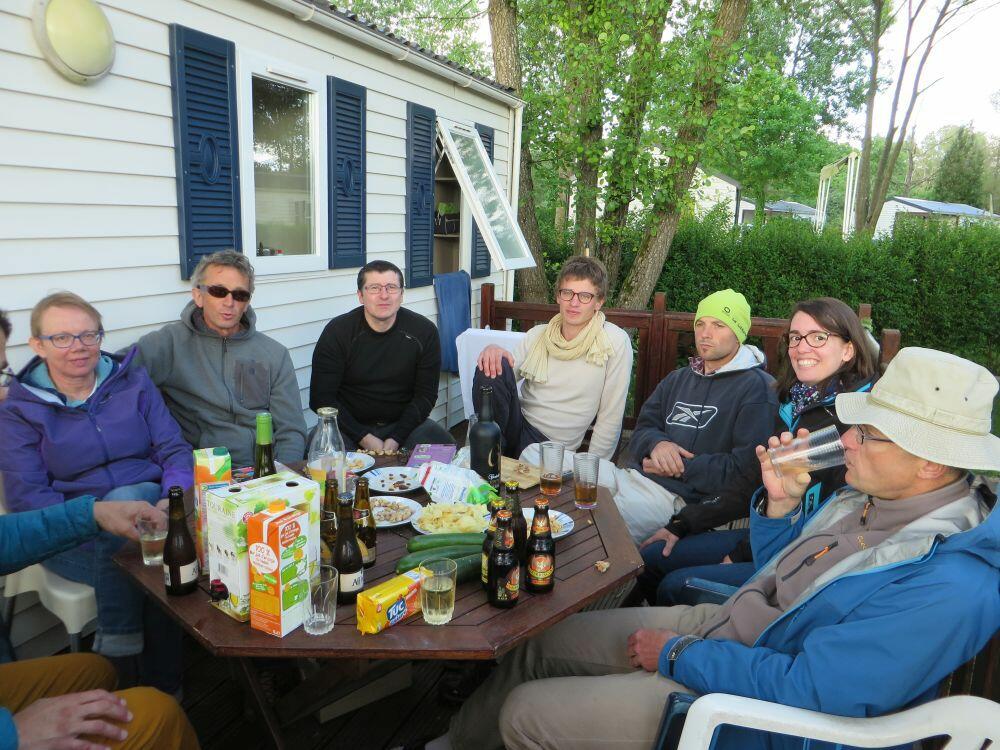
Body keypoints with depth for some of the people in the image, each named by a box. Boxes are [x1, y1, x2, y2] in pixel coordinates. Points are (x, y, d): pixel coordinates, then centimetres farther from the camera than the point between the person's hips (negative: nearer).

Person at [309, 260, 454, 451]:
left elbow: (425, 395, -1)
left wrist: (396, 439, -14)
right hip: (351, 426, -1)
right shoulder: (337, 332, -9)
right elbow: (321, 398, -9)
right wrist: (364, 438, -18)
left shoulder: (424, 331, -5)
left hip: (404, 422, 2)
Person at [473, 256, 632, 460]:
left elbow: (610, 418, -3)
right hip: (517, 423, 4)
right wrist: (492, 352, -20)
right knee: (493, 366, -22)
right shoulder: (537, 334, 8)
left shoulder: (616, 343, -5)